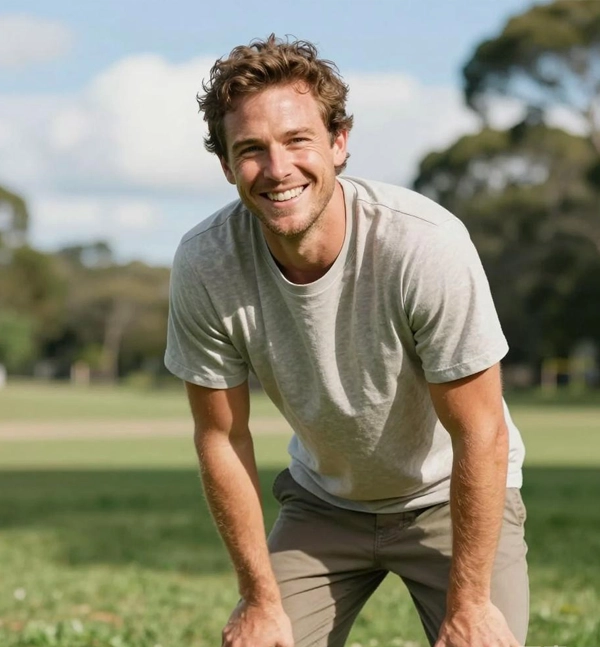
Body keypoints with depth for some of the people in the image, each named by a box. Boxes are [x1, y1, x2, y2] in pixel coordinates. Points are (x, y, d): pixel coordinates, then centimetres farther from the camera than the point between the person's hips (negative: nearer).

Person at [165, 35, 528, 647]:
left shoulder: (426, 244, -31)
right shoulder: (204, 264, -22)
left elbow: (480, 435, -22)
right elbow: (222, 437, -9)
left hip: (451, 497, -2)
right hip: (323, 503, 3)